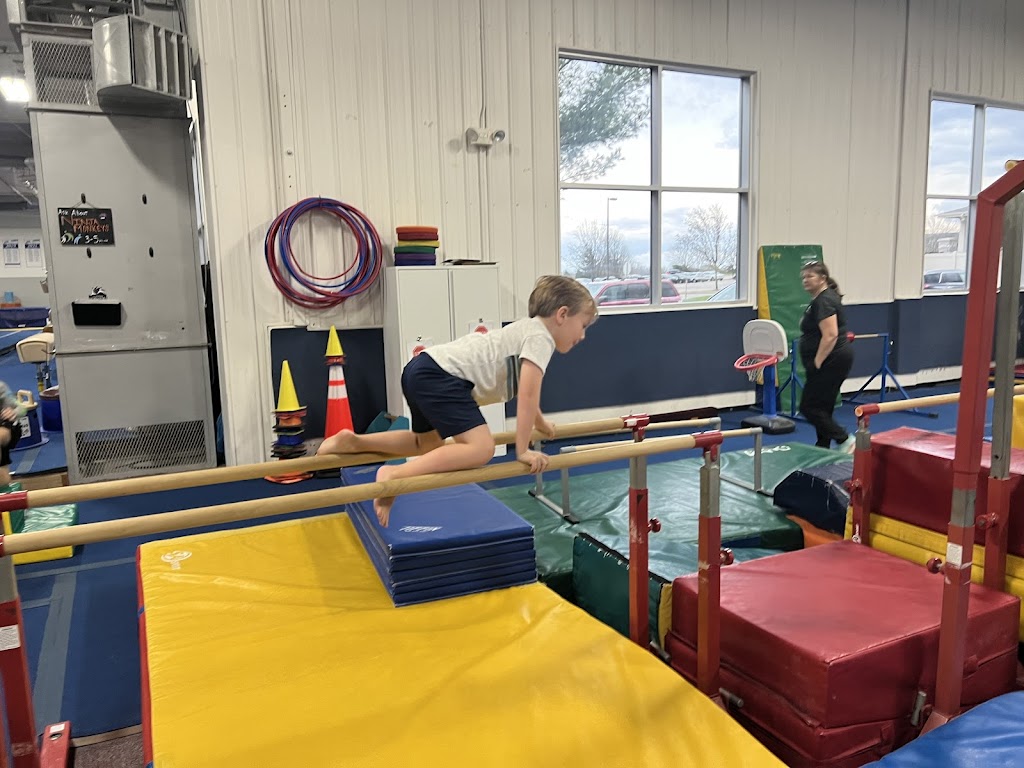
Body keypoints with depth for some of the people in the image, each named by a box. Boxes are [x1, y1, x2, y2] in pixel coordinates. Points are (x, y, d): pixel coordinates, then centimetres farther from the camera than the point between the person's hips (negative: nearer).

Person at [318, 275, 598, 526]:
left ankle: (352, 441, 26)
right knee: (481, 448, -20)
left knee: (428, 442, 30)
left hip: (423, 369, 11)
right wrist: (522, 449, -8)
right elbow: (527, 395, -14)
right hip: (439, 375, -11)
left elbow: (523, 388, 39)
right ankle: (394, 476, -23)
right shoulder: (541, 338, -5)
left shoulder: (527, 330, 25)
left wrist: (540, 423, 50)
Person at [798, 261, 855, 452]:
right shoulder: (821, 298, 17)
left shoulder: (823, 301, -16)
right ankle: (823, 449, 20)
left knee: (809, 407, -7)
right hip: (834, 362, 11)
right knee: (823, 407, 13)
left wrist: (817, 363, -22)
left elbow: (830, 335, -25)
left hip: (831, 362, -11)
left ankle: (845, 439, -3)